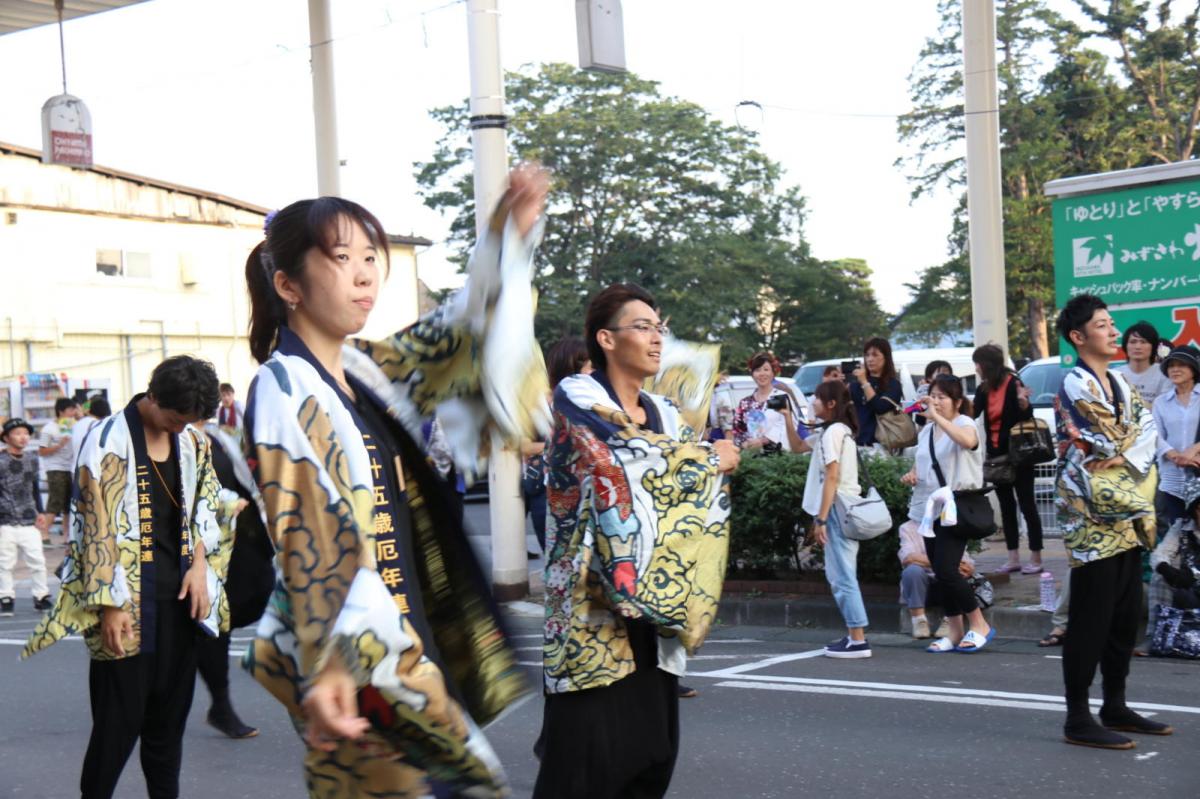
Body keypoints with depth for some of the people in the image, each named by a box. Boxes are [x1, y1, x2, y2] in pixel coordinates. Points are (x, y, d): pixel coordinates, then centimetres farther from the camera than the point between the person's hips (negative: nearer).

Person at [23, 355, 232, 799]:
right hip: (129, 600, -6)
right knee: (121, 714, -2)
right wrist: (110, 604, -14)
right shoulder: (110, 444, -11)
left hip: (179, 595, 6)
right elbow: (99, 529, -13)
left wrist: (201, 565, 2)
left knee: (171, 710, 11)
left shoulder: (194, 442, 7)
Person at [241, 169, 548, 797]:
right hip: (357, 656, -8)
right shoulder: (284, 391, -13)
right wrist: (327, 665, -32)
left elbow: (454, 335, 26)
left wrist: (509, 232, 20)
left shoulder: (363, 370, 11)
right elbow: (305, 539, -23)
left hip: (402, 635, 8)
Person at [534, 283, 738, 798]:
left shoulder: (664, 413, 16)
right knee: (587, 752, -8)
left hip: (653, 604, 7)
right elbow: (625, 458, -18)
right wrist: (710, 458, -5)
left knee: (650, 750, 7)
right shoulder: (576, 397, -4)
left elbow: (690, 489, 12)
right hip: (594, 604, -6)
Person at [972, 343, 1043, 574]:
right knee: (1006, 507, 10)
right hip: (996, 456, 7)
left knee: (1026, 505, -3)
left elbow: (1027, 416, -14)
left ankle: (1036, 559, 1)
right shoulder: (983, 390, 7)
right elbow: (971, 415, 8)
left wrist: (1024, 402, -32)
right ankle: (1013, 559, 15)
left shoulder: (1013, 384, -12)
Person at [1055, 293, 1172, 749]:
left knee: (1125, 616, 12)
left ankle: (1115, 707, 23)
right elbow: (1113, 441, -15)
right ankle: (1078, 720, 0)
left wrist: (1127, 456, -12)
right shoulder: (1075, 387, -11)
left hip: (1127, 519, 8)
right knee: (1091, 620, -5)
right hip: (1093, 521, -8)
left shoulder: (1119, 383, 15)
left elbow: (1147, 427, 4)